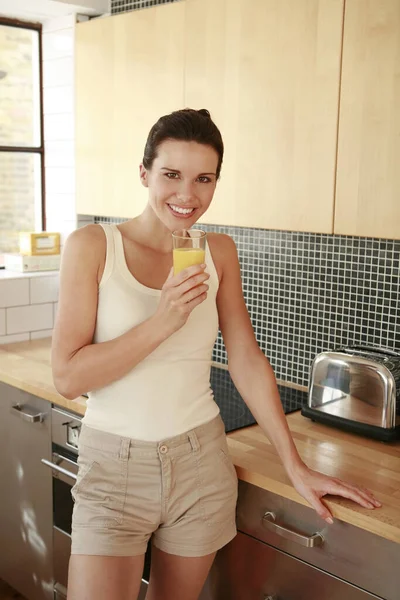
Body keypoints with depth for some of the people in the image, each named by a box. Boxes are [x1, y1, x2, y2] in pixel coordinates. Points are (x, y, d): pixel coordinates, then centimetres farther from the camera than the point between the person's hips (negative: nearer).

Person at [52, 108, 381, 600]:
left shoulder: (219, 253, 1)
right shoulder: (92, 246, -10)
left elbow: (247, 360, 3)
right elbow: (68, 377, -14)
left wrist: (296, 466, 2)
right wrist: (162, 322, -25)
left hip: (201, 465, 3)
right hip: (114, 467, -3)